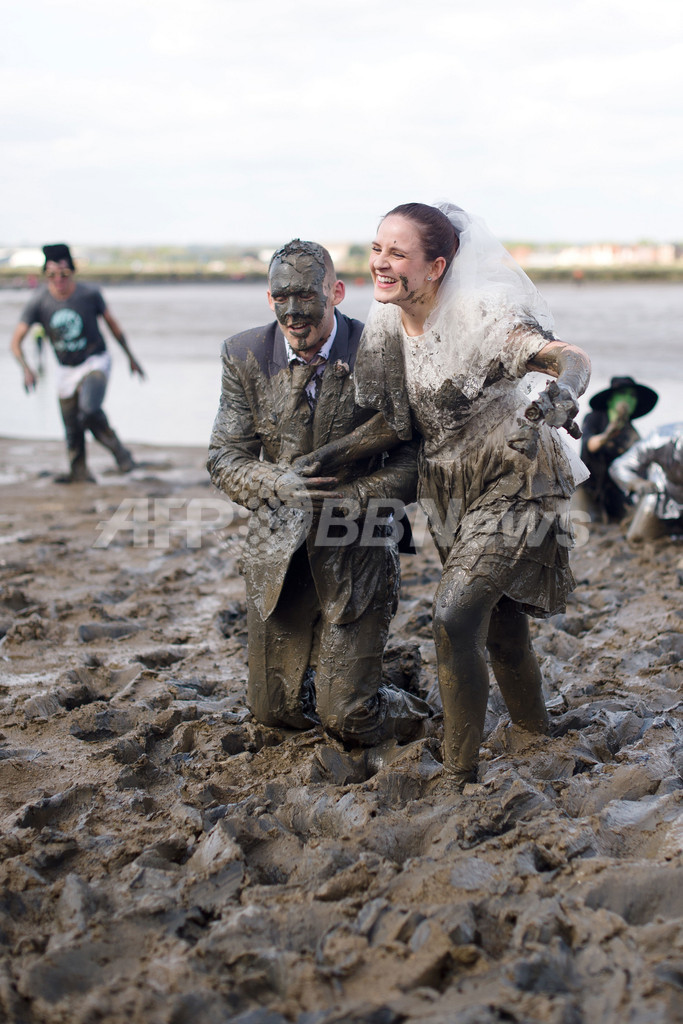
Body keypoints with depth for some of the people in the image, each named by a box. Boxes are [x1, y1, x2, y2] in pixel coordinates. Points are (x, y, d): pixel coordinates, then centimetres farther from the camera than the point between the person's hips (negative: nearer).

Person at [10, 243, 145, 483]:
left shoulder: (89, 294, -16)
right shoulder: (38, 301, -15)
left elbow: (112, 323, 1)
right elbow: (16, 341, -13)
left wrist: (130, 356, 9)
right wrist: (26, 369, -32)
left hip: (95, 363, -3)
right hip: (66, 370, 3)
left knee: (89, 409, -29)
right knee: (72, 429, 9)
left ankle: (118, 450, -6)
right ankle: (78, 472, 32)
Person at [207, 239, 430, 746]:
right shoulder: (245, 356, -4)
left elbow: (414, 461, -11)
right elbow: (225, 460, -4)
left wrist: (349, 499, -26)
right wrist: (278, 483, -25)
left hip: (357, 554, -3)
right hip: (279, 553, 4)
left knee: (347, 718, -3)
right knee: (276, 711, 11)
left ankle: (408, 709, 29)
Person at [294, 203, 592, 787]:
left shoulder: (478, 316, -24)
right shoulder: (389, 323, -3)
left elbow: (571, 358, -34)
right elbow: (400, 417, 7)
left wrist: (560, 395, -56)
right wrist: (342, 451, -8)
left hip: (511, 481, -7)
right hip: (450, 487, 7)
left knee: (454, 618, -18)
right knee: (499, 623, 18)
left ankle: (461, 777, -7)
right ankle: (535, 733, 41)